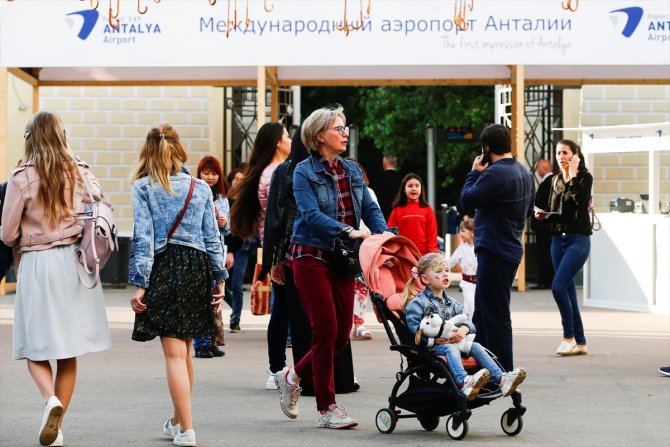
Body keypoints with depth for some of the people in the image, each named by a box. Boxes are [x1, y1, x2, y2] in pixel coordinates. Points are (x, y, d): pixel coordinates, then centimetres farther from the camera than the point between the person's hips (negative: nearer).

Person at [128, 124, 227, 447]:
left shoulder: (143, 187, -1)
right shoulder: (201, 188, 8)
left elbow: (142, 237, -6)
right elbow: (212, 237, 8)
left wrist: (139, 284, -6)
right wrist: (219, 279, 12)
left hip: (164, 267, -4)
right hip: (197, 267, 4)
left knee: (174, 352, -5)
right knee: (184, 350, 18)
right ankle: (177, 420, 31)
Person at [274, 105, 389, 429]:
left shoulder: (352, 171, 13)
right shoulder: (304, 171, -6)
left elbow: (370, 209, 8)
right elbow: (311, 214, -18)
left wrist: (385, 237, -11)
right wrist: (348, 231, -28)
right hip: (312, 256, -6)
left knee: (342, 334, 5)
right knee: (326, 330, -7)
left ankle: (293, 376, 29)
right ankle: (327, 408, 2)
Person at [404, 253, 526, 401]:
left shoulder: (451, 303, 21)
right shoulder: (418, 303, -1)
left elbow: (467, 320, 13)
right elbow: (413, 328, -12)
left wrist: (464, 329, -13)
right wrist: (434, 339, -22)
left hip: (454, 341, 7)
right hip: (432, 347, -7)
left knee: (476, 347, -14)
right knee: (451, 348, -34)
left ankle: (500, 379, -28)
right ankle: (463, 382, -62)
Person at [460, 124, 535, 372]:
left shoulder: (495, 174, -20)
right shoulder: (525, 173, 12)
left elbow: (467, 202, -15)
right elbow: (528, 210, 22)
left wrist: (474, 173, -2)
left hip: (494, 253, -10)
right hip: (512, 249, 10)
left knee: (494, 316, -5)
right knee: (482, 315, 18)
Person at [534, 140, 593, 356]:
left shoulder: (584, 177, -3)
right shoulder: (556, 180, 14)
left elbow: (580, 200, -21)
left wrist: (573, 175, -16)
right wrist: (544, 215, -1)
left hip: (578, 239, -7)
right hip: (558, 239, 7)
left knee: (558, 286, -19)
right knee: (568, 290, 6)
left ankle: (569, 337, -8)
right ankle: (580, 343, 12)